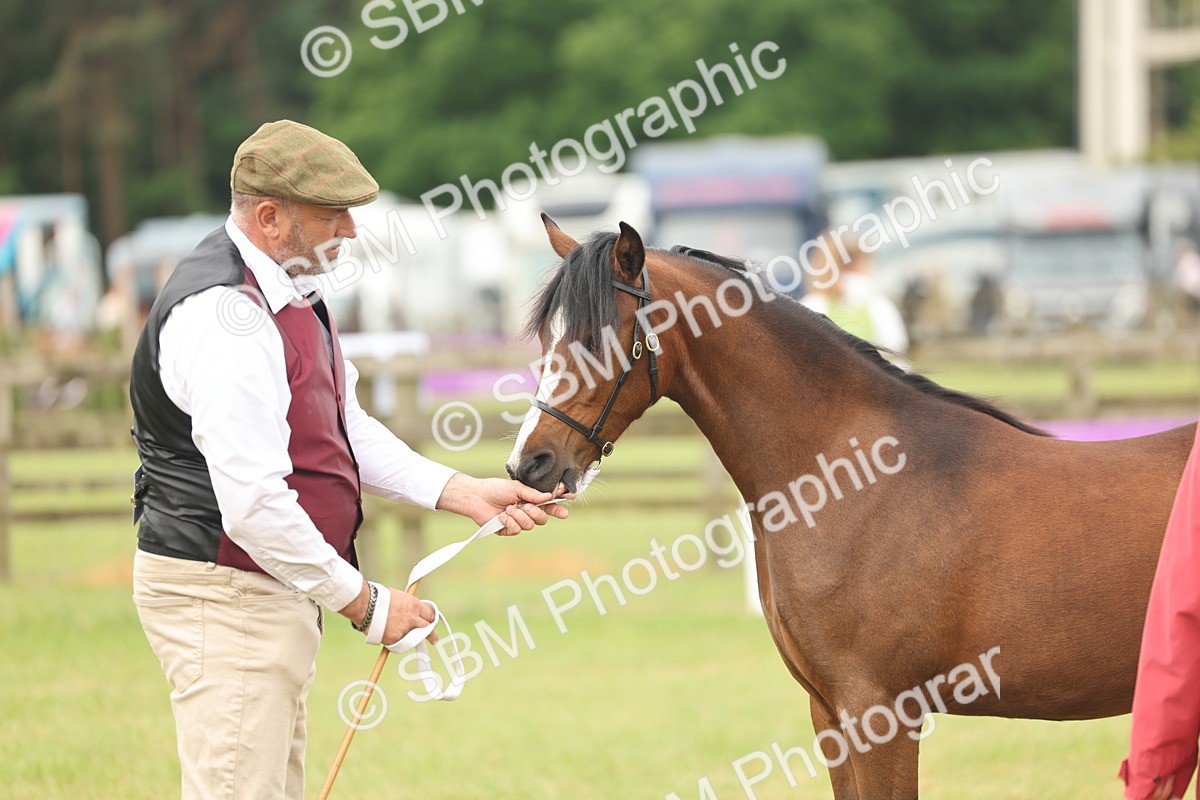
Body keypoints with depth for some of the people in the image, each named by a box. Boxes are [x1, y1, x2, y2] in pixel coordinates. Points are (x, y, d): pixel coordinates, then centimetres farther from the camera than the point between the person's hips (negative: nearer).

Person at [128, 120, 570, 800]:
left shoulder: (289, 292, 11)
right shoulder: (223, 316, -23)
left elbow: (346, 431, 17)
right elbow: (252, 503, -27)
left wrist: (462, 493, 5)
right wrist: (364, 603, -18)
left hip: (278, 591, 11)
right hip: (225, 595, -11)